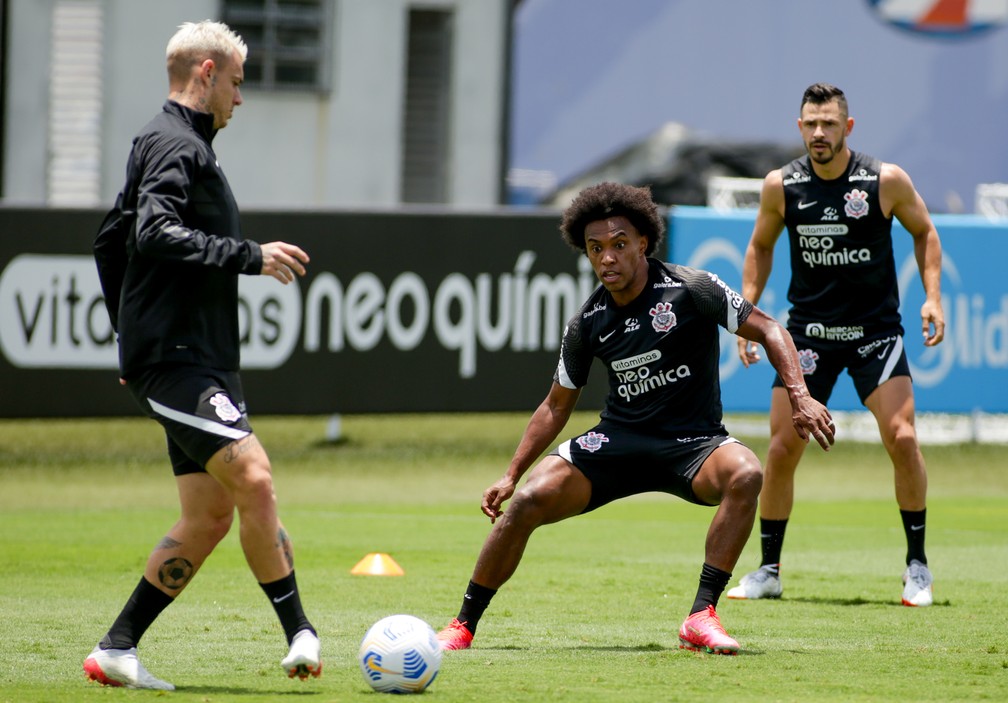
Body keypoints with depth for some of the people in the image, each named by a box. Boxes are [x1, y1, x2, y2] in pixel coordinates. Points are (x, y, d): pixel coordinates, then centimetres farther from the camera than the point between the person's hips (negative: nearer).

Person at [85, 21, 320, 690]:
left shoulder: (174, 144, 24)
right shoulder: (175, 144, -9)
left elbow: (112, 239, 32)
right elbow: (155, 233, -24)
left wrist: (131, 337, 32)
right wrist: (249, 256, -23)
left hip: (201, 360, 11)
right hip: (177, 357, -11)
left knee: (210, 515, 6)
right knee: (253, 478, -21)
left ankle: (117, 649, 8)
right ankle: (301, 634, -22)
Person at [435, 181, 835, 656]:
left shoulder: (690, 290, -10)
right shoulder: (588, 323, 2)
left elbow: (768, 330, -5)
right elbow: (557, 405, 13)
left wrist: (799, 396, -20)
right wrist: (511, 475, 8)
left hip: (691, 443, -3)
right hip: (619, 439, 3)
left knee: (746, 475, -36)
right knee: (529, 500, -18)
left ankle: (702, 617, -31)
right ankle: (463, 625, -3)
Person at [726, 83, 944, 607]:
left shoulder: (887, 181, -9)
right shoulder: (781, 186, -4)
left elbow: (924, 232, 7)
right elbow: (760, 247, 13)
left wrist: (932, 297, -4)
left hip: (875, 329, -2)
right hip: (808, 331, 2)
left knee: (902, 439, -15)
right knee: (782, 448, -3)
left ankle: (916, 565, 0)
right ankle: (768, 571, 11)